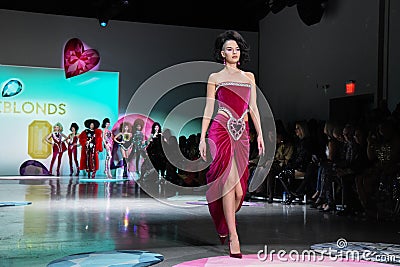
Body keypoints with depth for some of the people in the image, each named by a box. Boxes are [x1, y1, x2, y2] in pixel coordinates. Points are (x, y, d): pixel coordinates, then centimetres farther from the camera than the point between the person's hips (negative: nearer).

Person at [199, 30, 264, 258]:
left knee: (239, 188, 3)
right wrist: (202, 138, -1)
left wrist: (260, 133, 6)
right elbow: (208, 110, 5)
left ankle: (224, 226, 25)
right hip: (221, 131, -4)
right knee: (230, 182, -14)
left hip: (242, 133, 4)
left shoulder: (249, 77, 17)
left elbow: (253, 108, 14)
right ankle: (233, 236, -11)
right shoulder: (215, 77, 8)